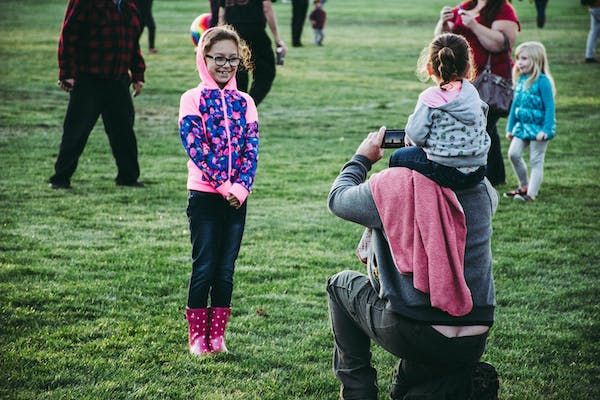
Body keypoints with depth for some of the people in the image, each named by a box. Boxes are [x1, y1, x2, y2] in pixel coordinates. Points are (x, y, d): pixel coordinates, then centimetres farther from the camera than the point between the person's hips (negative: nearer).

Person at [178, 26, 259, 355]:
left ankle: (217, 336, 15)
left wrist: (241, 187, -14)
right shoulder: (193, 100, -3)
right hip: (204, 196, -3)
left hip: (237, 198, 4)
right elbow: (195, 147, -12)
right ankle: (197, 337, 8)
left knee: (226, 269, 7)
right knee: (204, 267, -1)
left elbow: (251, 149, 2)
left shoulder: (244, 103, 8)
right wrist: (223, 186, -17)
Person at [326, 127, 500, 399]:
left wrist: (362, 159, 25)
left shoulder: (389, 186, -13)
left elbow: (337, 199, 7)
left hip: (410, 334, -4)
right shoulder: (483, 190, -2)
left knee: (340, 284, 24)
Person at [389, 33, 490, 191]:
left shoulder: (429, 98, -12)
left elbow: (416, 134, -16)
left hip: (446, 172, -6)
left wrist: (410, 139, 10)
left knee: (398, 158, 18)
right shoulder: (472, 92, 5)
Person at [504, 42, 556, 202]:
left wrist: (546, 130, -23)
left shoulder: (542, 81, -16)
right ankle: (524, 186, 18)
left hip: (539, 127, -7)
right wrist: (510, 127, 15)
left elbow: (549, 107, -17)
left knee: (536, 161, -1)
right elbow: (515, 105, 15)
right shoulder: (521, 80, 6)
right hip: (523, 126, 7)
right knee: (513, 153, 1)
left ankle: (531, 193, 2)